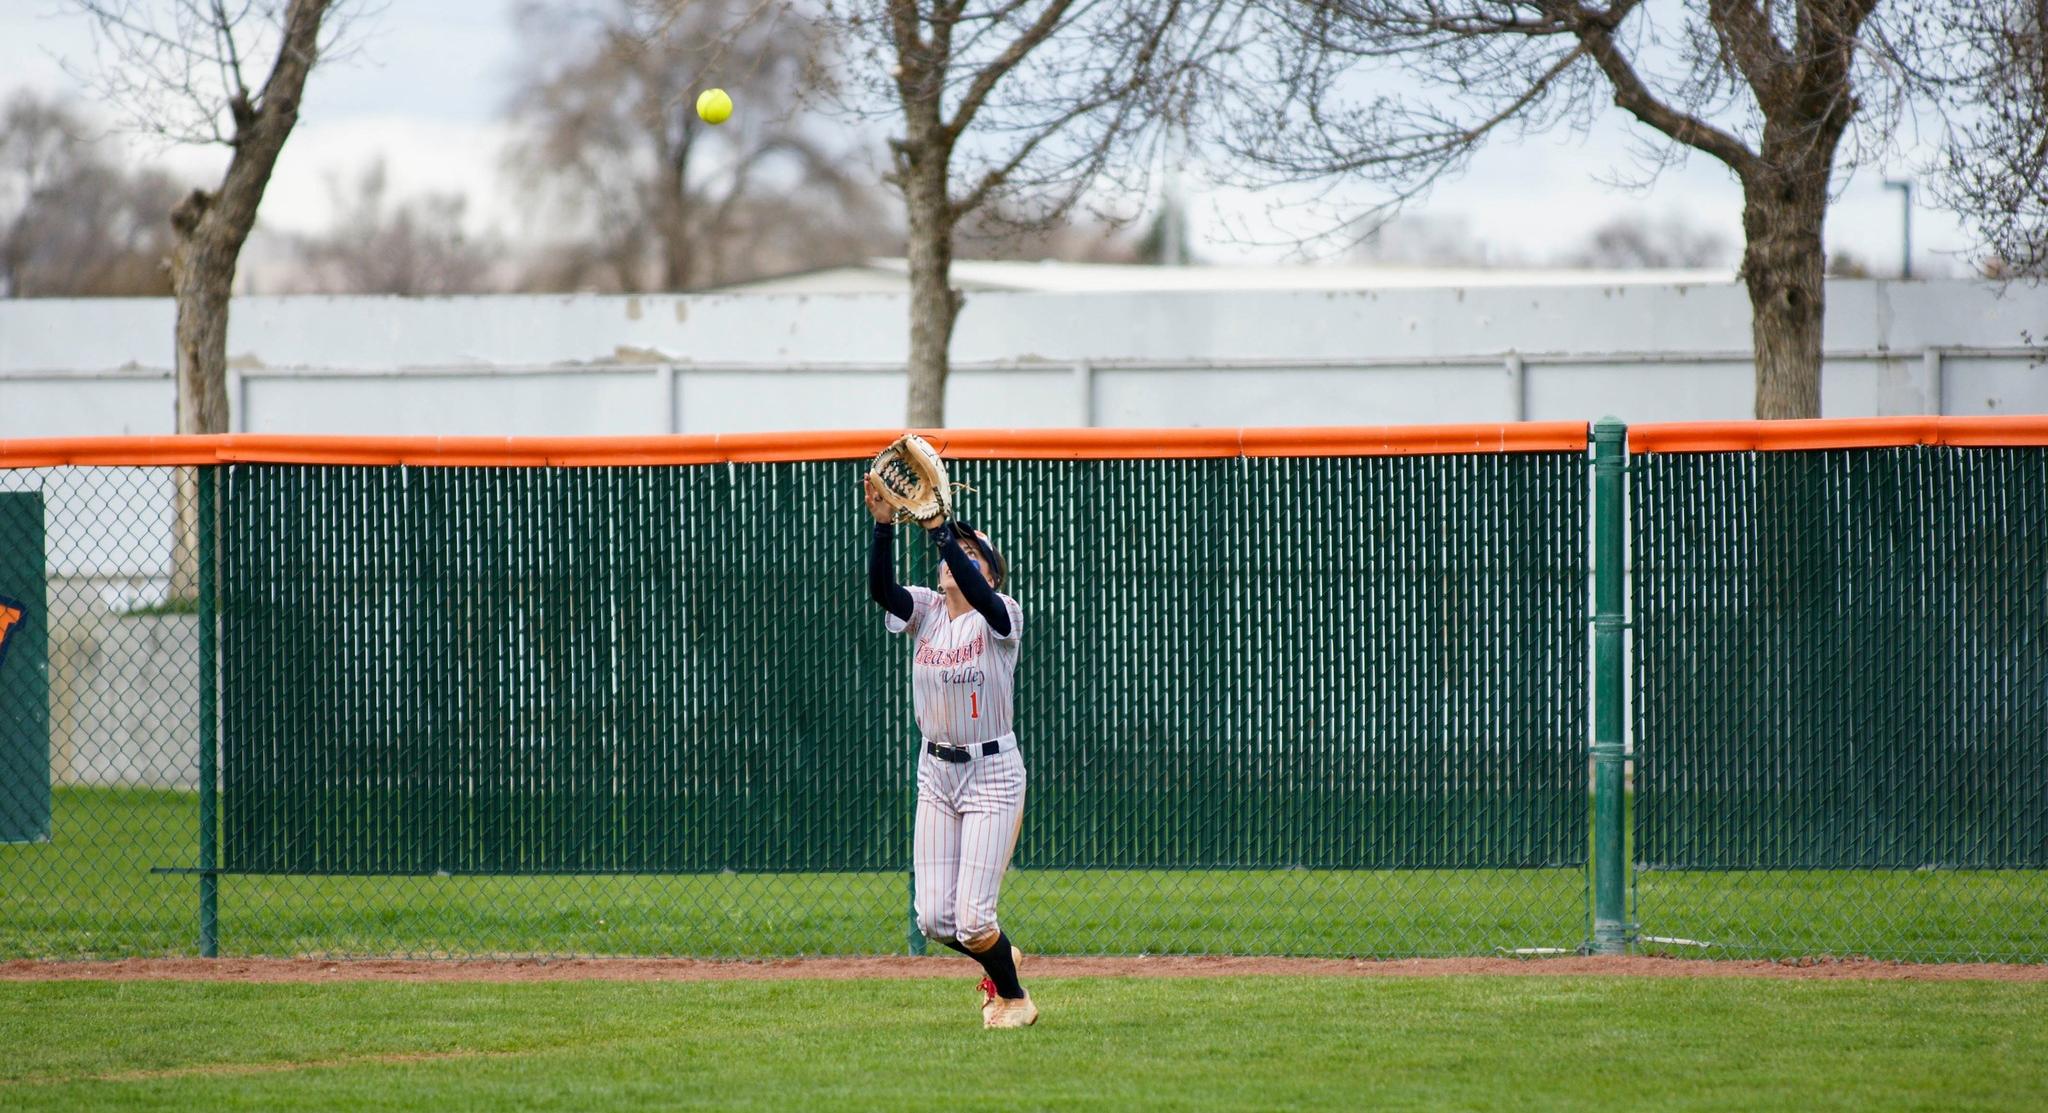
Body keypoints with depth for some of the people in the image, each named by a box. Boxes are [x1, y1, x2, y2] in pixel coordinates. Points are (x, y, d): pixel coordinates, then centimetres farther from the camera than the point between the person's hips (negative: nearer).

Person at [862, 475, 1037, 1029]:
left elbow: (977, 593, -31)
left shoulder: (1001, 615, -8)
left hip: (993, 774, -5)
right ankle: (1002, 960, 33)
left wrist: (938, 527, -38)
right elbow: (881, 587, -16)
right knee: (934, 919, 2)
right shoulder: (926, 611, 4)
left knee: (972, 919, -10)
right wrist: (883, 525, -30)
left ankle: (1014, 998, 18)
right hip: (936, 774, 5)